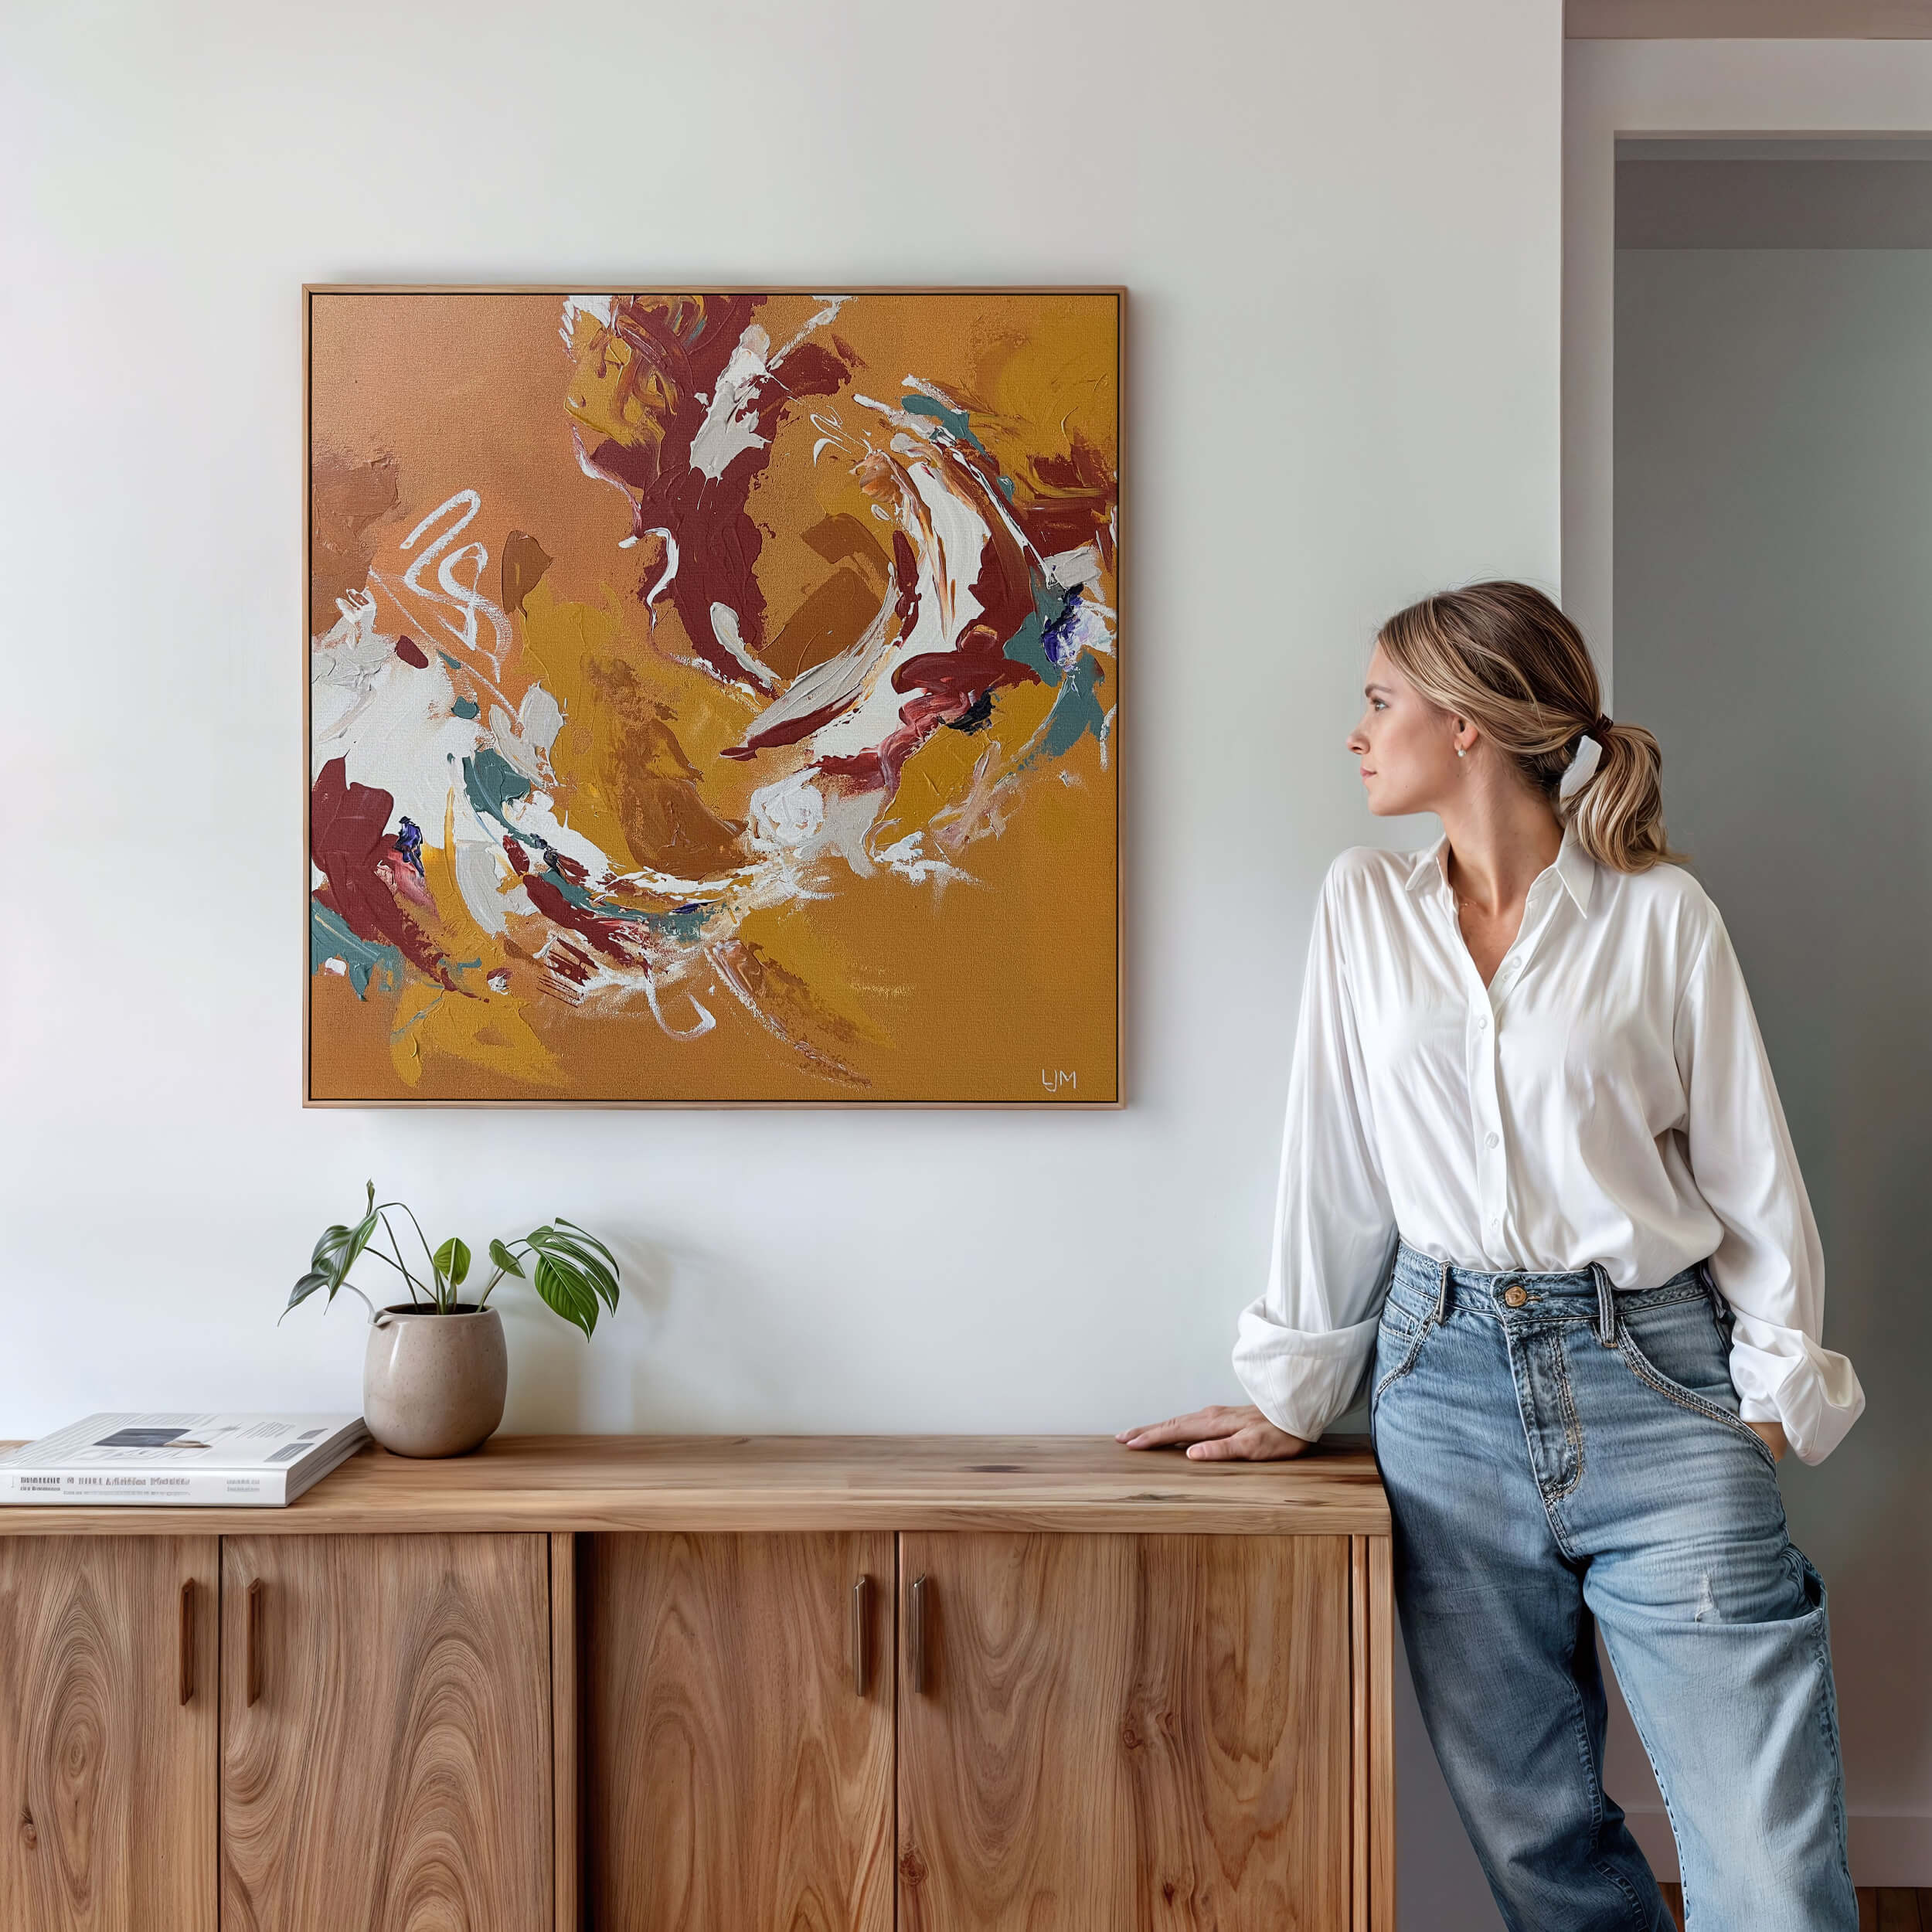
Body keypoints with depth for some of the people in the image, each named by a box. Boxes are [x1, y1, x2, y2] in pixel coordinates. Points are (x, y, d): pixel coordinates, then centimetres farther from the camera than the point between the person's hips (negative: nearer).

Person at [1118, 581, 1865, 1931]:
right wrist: (1295, 1395, 9)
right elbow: (1335, 1161, 9)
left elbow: (1750, 1169, 3)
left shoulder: (1661, 912, 0)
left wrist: (1777, 1390, -3)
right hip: (1447, 1381, 3)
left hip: (1652, 1378, -2)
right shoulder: (1364, 905, 8)